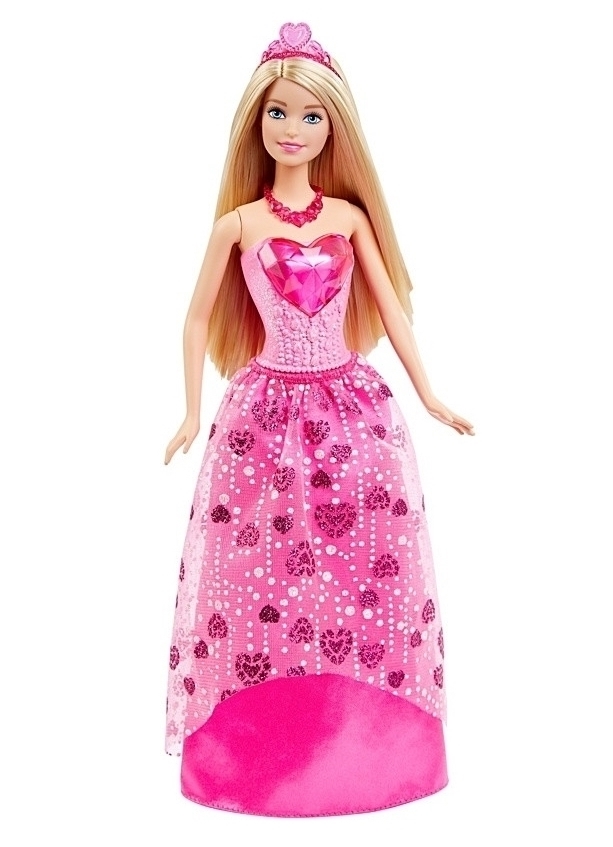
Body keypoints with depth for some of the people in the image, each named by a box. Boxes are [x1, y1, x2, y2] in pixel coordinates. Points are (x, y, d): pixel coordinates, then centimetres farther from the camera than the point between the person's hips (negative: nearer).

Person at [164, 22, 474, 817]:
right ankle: (259, 757, 20)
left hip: (352, 407, 2)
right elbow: (199, 319, 6)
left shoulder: (349, 216, 4)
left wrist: (430, 397, 7)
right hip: (265, 410, -1)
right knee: (262, 565, 2)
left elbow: (390, 307, 8)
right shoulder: (238, 224, 0)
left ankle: (362, 750, 21)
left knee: (366, 565, 3)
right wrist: (192, 414, 5)